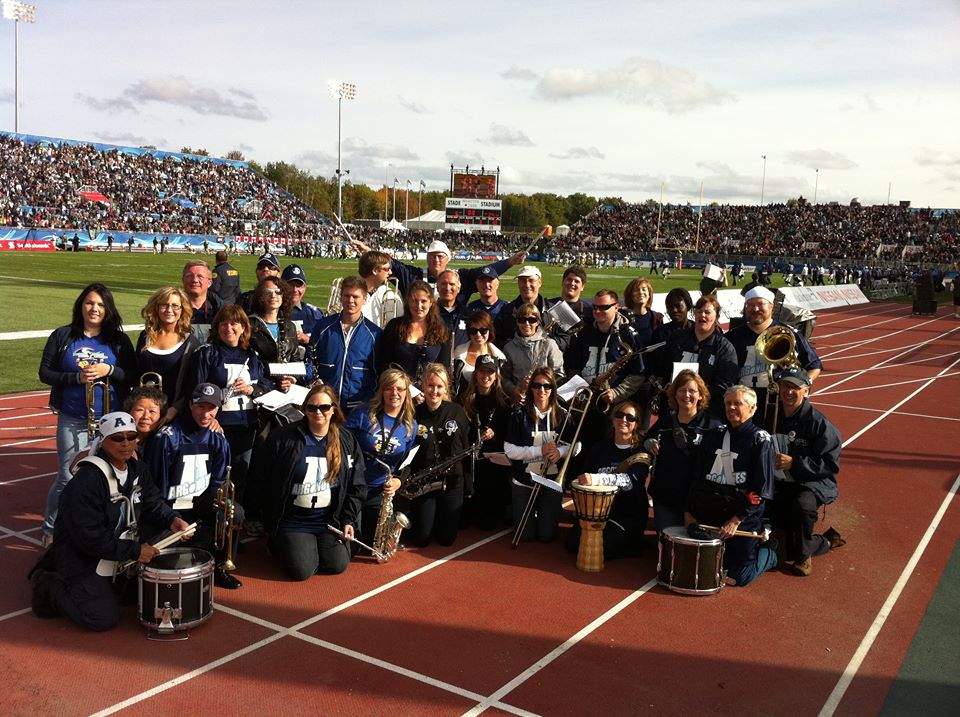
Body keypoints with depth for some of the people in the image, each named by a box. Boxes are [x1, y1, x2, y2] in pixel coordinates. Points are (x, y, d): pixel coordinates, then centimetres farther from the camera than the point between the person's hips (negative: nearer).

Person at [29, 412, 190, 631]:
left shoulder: (136, 468, -1)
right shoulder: (88, 479, -27)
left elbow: (152, 502, 9)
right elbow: (88, 536, -29)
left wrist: (171, 520, -13)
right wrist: (134, 551, -27)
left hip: (121, 550, 9)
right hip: (83, 557, -8)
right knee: (104, 619, -14)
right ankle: (50, 587, 9)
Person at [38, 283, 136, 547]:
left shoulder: (119, 340, 4)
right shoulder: (62, 336, 2)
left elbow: (133, 376, 2)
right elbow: (45, 373, 2)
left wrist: (109, 370, -16)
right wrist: (77, 378, -13)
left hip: (111, 419, 1)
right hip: (72, 420, -1)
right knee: (68, 477, 0)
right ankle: (50, 530, 19)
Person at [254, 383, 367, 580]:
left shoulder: (347, 441, 0)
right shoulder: (283, 438, -9)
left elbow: (356, 486, 4)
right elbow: (259, 476, -1)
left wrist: (349, 520, -3)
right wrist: (271, 516, 0)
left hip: (331, 519, 3)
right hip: (293, 521, -3)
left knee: (337, 566, -8)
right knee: (302, 571, -14)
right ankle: (280, 545, 18)